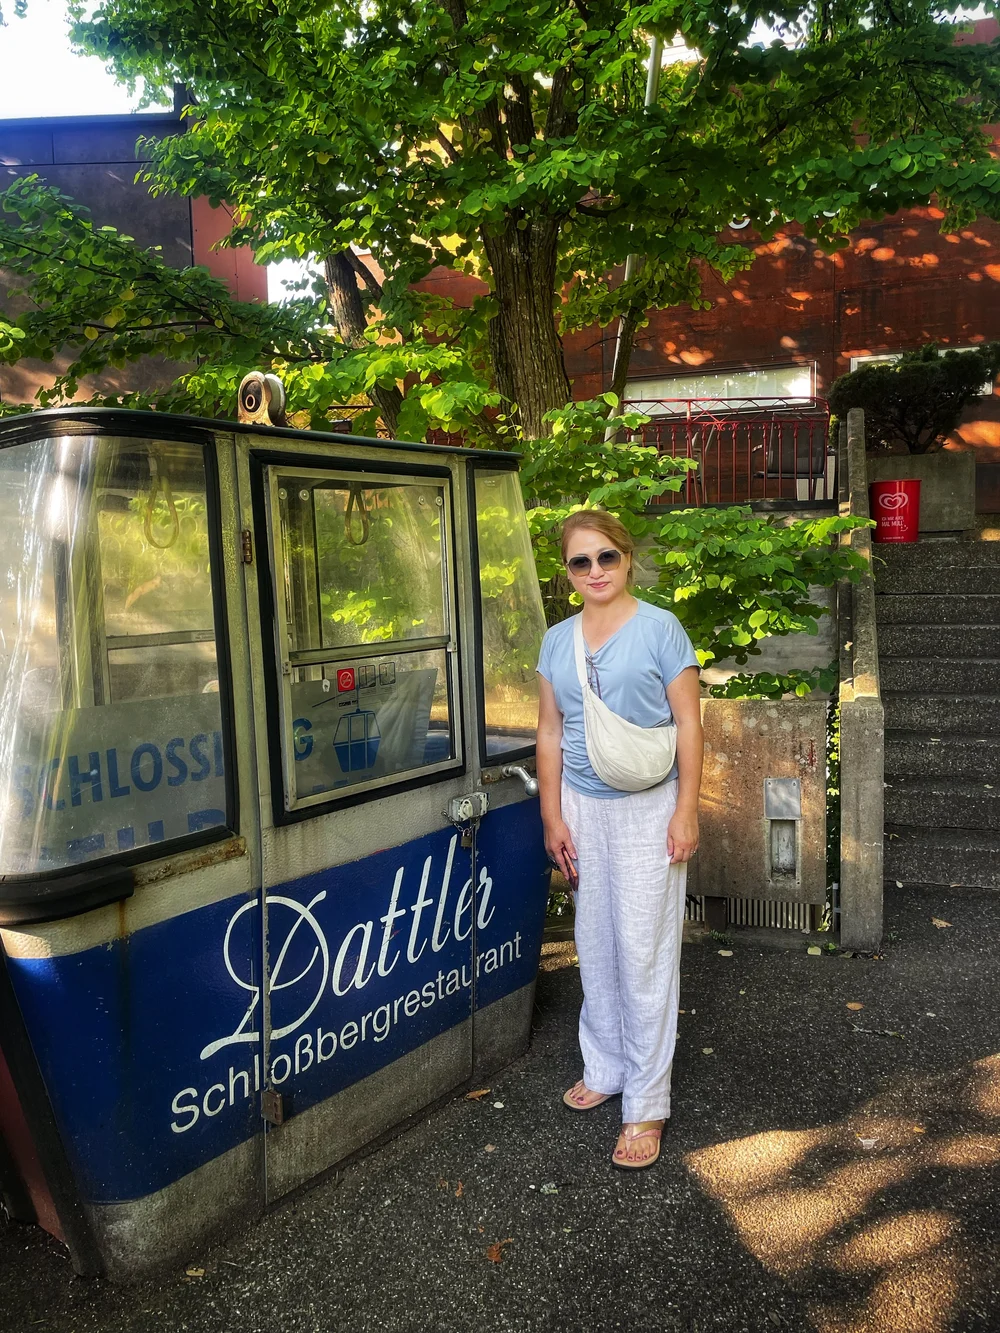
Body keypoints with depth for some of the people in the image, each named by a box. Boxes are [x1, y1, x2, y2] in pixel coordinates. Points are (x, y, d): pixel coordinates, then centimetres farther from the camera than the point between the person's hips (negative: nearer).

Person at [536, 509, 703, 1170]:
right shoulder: (558, 640, 7)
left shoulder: (660, 630, -6)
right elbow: (551, 732, 9)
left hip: (647, 807, -4)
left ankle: (646, 1104, 12)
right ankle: (605, 1069, 32)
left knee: (644, 953, 0)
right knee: (595, 947, 13)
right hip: (583, 806, 5)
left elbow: (689, 724, -7)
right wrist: (553, 817, 5)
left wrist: (686, 813, -11)